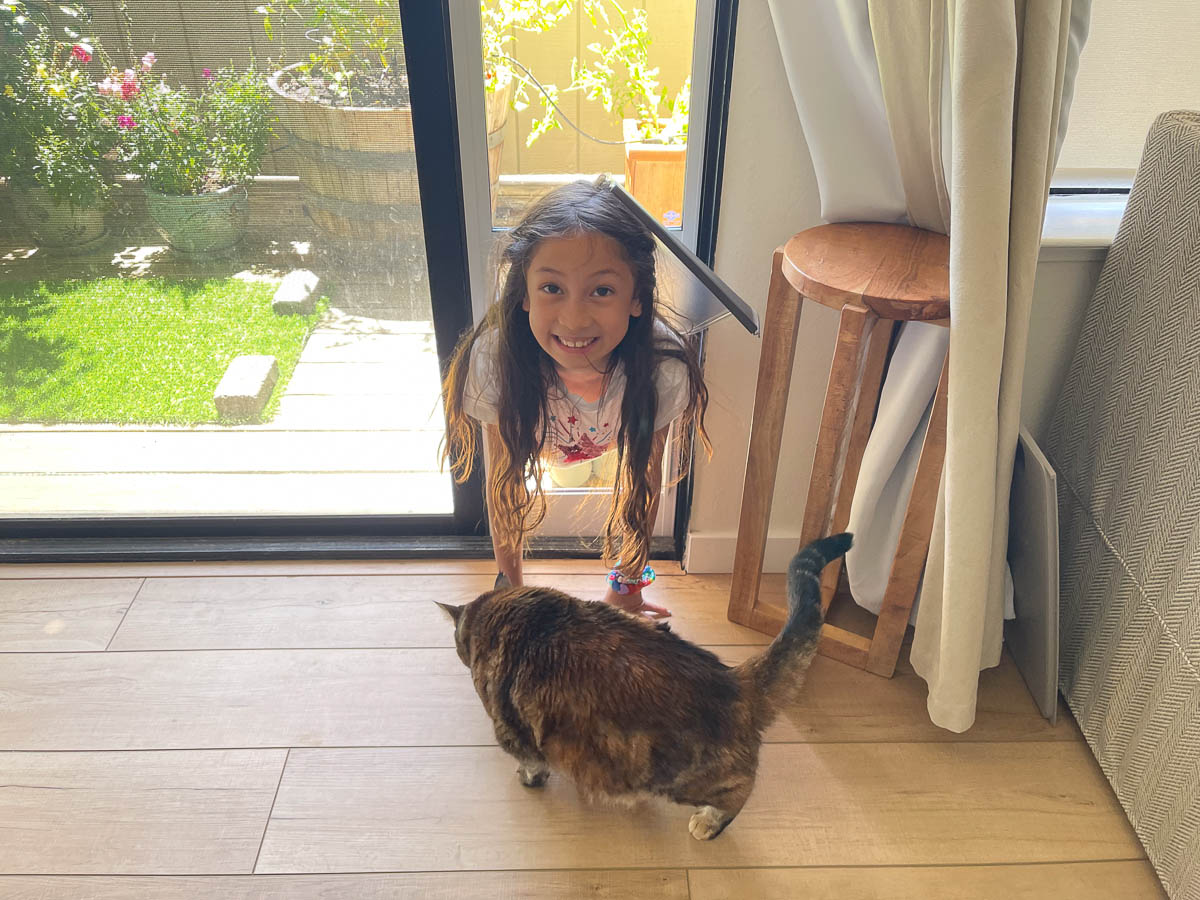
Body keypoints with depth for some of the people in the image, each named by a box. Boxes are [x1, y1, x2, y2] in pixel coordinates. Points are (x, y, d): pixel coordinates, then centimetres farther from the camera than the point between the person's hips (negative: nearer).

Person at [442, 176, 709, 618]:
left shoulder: (664, 367, -41)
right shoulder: (494, 358, -41)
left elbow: (644, 475, -22)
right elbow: (502, 476, -23)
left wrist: (626, 587, -10)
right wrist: (510, 586, -12)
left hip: (615, 437, 1)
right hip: (531, 433, 0)